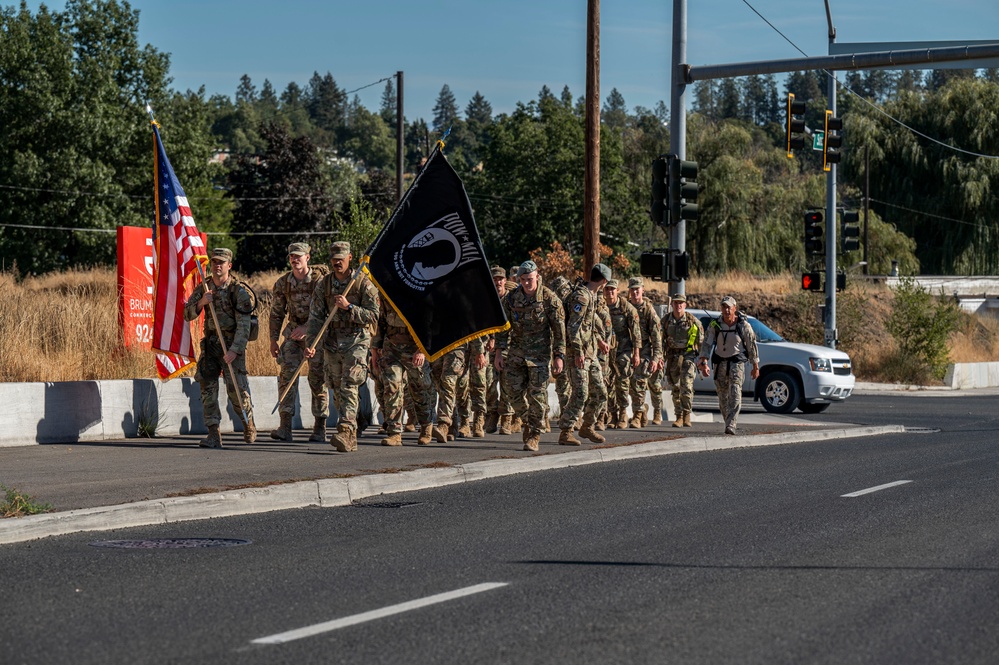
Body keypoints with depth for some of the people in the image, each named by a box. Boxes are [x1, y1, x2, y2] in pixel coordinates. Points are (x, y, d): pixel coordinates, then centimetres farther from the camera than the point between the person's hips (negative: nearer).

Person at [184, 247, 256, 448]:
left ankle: (249, 425, 20)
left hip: (232, 345, -5)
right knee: (207, 388, -5)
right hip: (210, 344, 5)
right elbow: (187, 315, 7)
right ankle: (213, 435, -4)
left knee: (236, 390, -5)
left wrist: (234, 350, -23)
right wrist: (201, 302, -12)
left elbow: (243, 325, -13)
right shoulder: (203, 288, 8)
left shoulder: (238, 291, -8)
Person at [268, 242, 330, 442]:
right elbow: (276, 313, 10)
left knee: (317, 379, 0)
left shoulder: (319, 280, -11)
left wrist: (306, 328, -25)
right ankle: (285, 427, -11)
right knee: (287, 374, -9)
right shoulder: (283, 283, 3)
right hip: (293, 333, 4)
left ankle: (320, 428, 10)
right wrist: (273, 340, 7)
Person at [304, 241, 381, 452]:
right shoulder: (323, 284, 6)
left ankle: (345, 431, -27)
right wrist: (311, 343, -9)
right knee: (337, 391, 6)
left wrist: (349, 307, -20)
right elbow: (315, 316, 3)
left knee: (349, 387, -17)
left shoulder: (363, 283, -5)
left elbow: (373, 316, -8)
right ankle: (351, 438, 13)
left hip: (356, 341, -5)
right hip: (332, 341, 5)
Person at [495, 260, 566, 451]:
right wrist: (500, 352, 5)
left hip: (540, 353, -4)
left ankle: (534, 435, 2)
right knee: (514, 389, 4)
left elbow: (559, 329, -7)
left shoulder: (549, 298, -9)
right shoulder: (511, 298, 2)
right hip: (517, 352, 4)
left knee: (537, 394, -5)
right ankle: (528, 422, 27)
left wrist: (559, 356, -11)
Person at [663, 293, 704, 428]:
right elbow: (661, 341, 13)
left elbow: (701, 341, 3)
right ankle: (679, 417, 12)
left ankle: (687, 414, -6)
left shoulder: (693, 320, -5)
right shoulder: (666, 320, 3)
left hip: (688, 356, -3)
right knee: (675, 389, 5)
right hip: (672, 356, 3)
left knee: (686, 386, -15)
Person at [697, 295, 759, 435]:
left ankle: (731, 425, -25)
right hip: (720, 363, 3)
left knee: (735, 395, -17)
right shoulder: (714, 325, -4)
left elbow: (752, 345, 0)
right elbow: (707, 344, -6)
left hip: (737, 362, -3)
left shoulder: (744, 325, -8)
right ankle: (728, 422, 24)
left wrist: (756, 367, 3)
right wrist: (704, 362, -18)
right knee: (722, 397, 8)